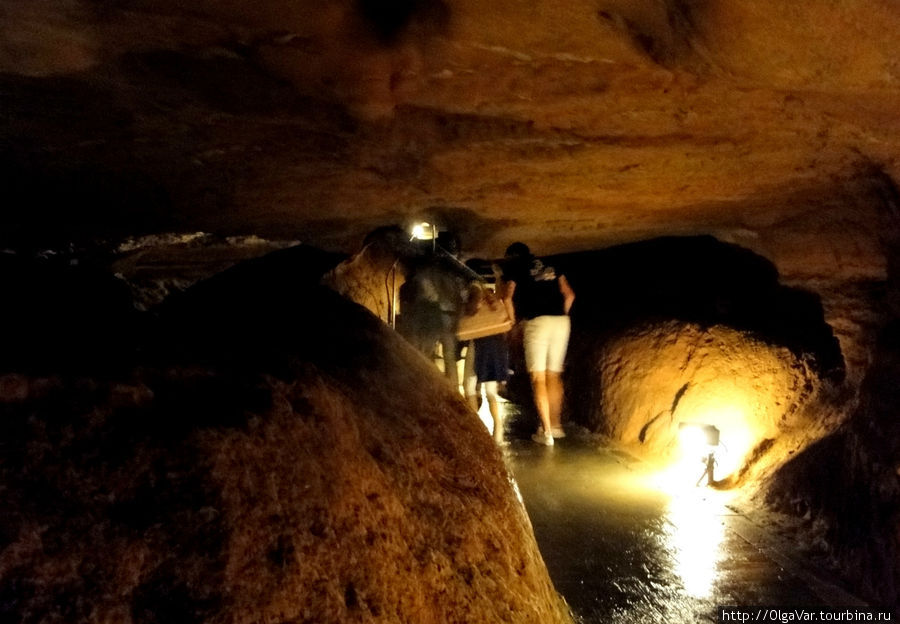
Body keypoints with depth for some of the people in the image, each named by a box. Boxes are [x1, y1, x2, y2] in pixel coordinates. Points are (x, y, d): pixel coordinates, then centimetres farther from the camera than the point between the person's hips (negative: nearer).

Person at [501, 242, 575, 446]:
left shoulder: (514, 267, 8)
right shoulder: (550, 267, 21)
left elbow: (508, 297, -5)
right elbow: (569, 294, 15)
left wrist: (514, 322, 6)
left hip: (536, 321, -5)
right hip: (561, 322, 5)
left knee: (538, 378, 0)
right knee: (554, 375, 16)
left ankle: (546, 432, -2)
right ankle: (556, 424, 21)